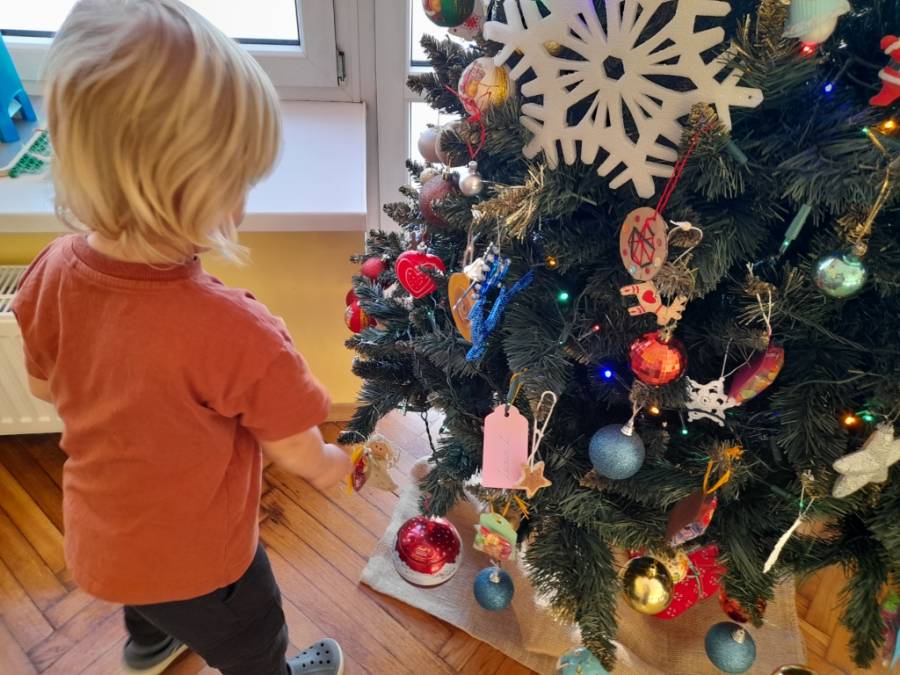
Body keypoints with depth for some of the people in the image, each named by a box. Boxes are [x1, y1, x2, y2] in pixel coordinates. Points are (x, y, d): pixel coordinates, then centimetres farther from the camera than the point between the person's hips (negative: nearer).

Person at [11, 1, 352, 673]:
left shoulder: (54, 272, -21)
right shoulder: (235, 333, -40)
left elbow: (45, 386, -2)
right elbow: (297, 454, -23)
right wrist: (335, 466, -2)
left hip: (96, 536, 6)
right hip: (195, 558, -6)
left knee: (151, 604, 41)